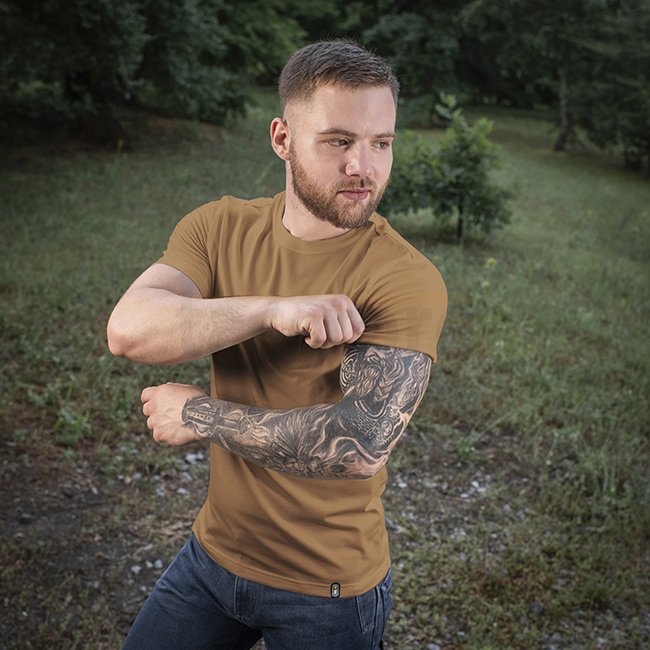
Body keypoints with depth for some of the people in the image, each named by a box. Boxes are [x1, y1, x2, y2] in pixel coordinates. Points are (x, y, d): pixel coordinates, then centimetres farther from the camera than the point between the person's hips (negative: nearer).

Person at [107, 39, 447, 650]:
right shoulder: (221, 226, -7)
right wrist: (273, 311, -35)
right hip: (214, 551, 4)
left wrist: (199, 415, -22)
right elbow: (128, 330, -21)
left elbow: (360, 447, -32)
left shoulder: (407, 280, -23)